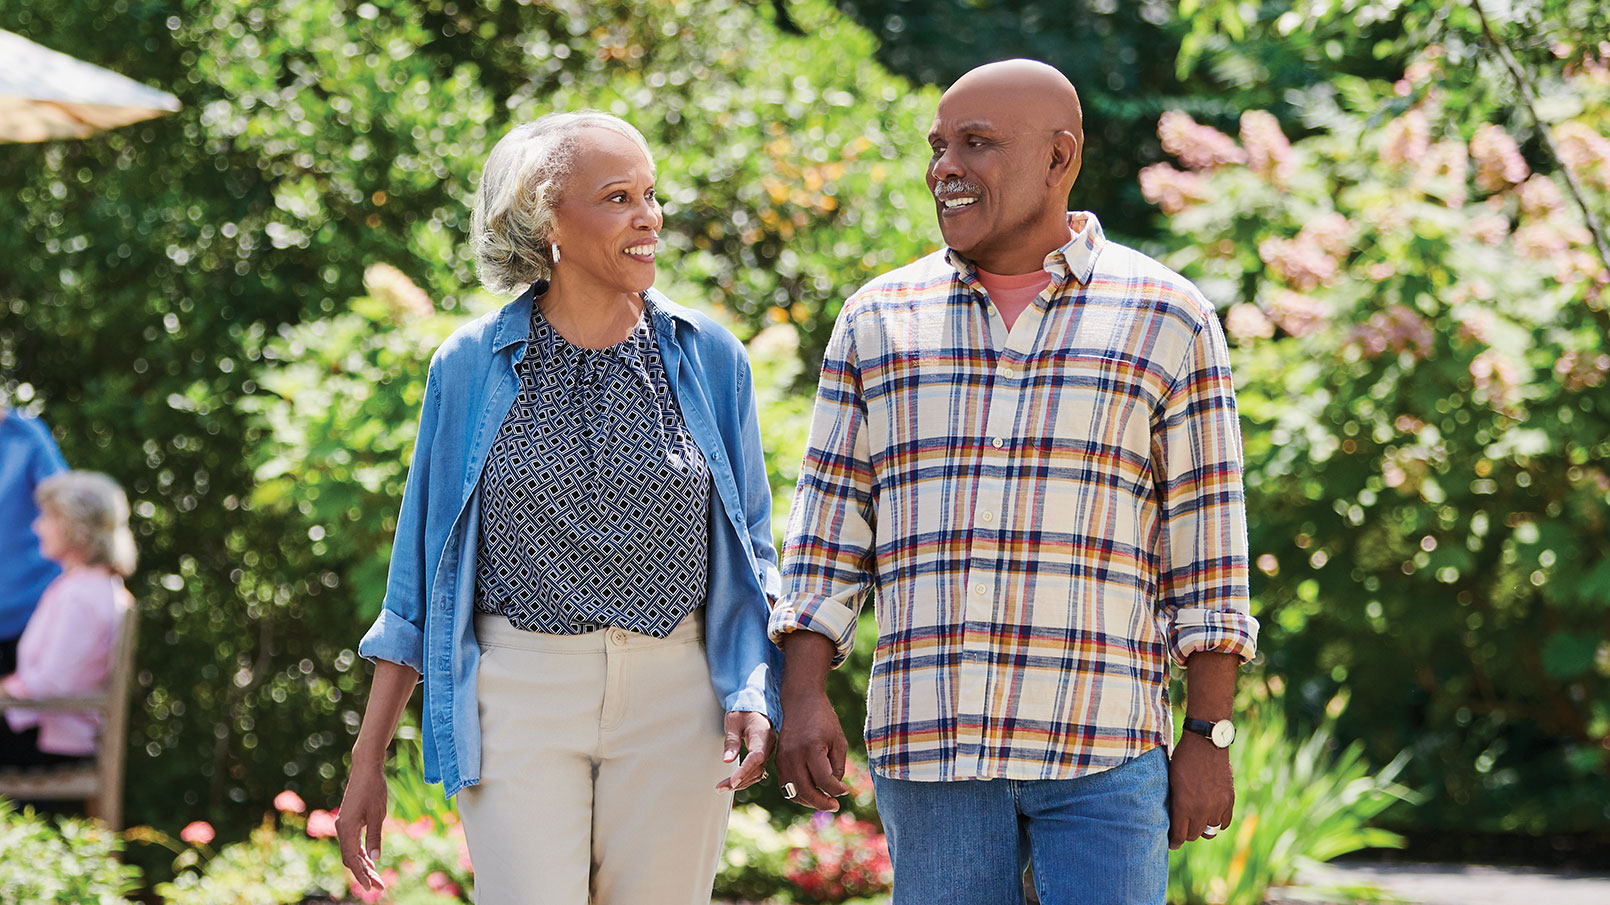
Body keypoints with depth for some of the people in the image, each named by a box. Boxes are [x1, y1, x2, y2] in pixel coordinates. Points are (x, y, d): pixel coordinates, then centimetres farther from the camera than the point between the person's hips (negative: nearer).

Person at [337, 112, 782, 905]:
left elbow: (750, 554, 9)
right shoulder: (471, 367, 1)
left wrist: (754, 695, -9)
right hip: (520, 697, -1)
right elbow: (419, 573, 6)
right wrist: (368, 758, 4)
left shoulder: (707, 358, 4)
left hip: (673, 699, 1)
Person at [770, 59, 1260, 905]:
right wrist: (802, 699, -2)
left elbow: (1204, 543, 2)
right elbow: (829, 527, 9)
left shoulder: (1166, 320, 3)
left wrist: (1210, 738, -2)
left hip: (1105, 752, -2)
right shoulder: (879, 320, 10)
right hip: (930, 743, 3)